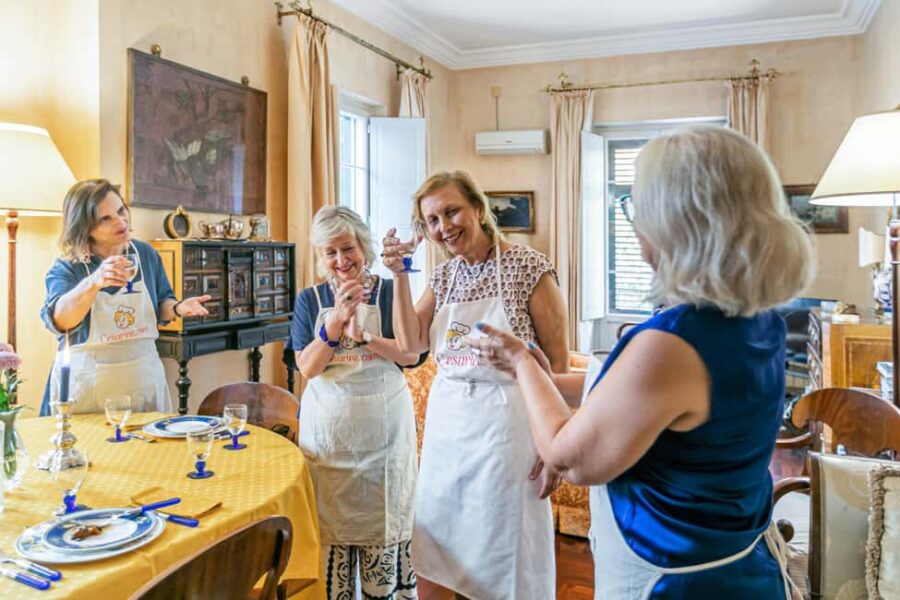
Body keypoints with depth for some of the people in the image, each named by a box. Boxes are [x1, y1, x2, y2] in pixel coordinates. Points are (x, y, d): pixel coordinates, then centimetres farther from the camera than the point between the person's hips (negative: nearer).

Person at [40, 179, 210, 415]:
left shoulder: (146, 254, 2)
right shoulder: (66, 268, -9)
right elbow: (57, 320, -26)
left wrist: (178, 308, -10)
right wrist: (94, 283, -42)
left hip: (144, 377, 3)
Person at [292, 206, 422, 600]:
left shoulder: (391, 292, -2)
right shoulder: (310, 299, 2)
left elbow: (411, 354, -8)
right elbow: (307, 367, -5)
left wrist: (362, 334, -21)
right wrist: (336, 321, -19)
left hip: (383, 423, -1)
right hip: (327, 424, 1)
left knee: (383, 512, 7)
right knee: (330, 515, 8)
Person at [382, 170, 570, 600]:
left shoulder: (529, 267, -10)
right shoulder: (443, 276, 8)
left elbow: (558, 359, -10)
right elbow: (411, 344, 0)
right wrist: (399, 275, -8)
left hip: (505, 421, -5)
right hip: (446, 419, 6)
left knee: (506, 550, 8)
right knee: (445, 543, 17)